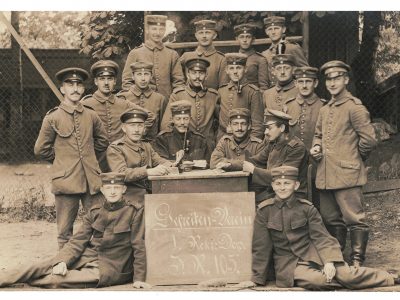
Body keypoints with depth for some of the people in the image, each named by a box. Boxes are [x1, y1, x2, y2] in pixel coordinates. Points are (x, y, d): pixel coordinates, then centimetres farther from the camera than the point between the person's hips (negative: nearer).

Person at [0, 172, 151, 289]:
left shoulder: (134, 211, -10)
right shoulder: (94, 212, 5)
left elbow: (139, 246, -10)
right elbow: (78, 241, -1)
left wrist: (139, 278, -13)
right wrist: (63, 262, -18)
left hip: (111, 268, -5)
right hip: (89, 256, 5)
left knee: (58, 280, -21)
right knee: (46, 265, -15)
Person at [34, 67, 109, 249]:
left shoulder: (91, 115, 7)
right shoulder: (53, 117, -3)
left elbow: (102, 142, 22)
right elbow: (41, 149, 3)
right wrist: (60, 160, 11)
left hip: (91, 180, 3)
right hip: (66, 180, -3)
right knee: (65, 232, 5)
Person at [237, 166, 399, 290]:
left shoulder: (306, 208, -1)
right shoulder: (264, 211, -3)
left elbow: (321, 237, -4)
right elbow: (261, 247, 0)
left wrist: (330, 261, -21)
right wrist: (257, 279, 2)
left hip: (311, 253, 1)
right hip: (288, 264, -1)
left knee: (345, 273, -21)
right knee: (317, 280, -33)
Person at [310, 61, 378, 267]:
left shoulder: (354, 107, -8)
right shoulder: (324, 110, 15)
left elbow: (369, 140, -10)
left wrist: (352, 158, 2)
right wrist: (316, 147, 7)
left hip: (347, 174, -8)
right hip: (326, 175, 8)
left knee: (354, 218, -3)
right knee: (331, 220, 15)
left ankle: (357, 261, 5)